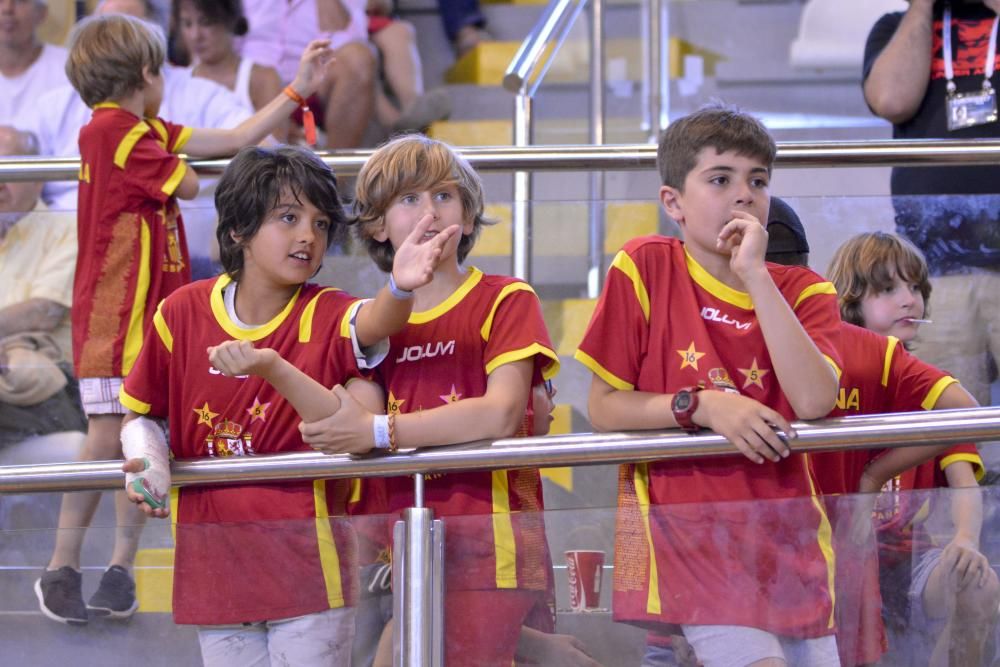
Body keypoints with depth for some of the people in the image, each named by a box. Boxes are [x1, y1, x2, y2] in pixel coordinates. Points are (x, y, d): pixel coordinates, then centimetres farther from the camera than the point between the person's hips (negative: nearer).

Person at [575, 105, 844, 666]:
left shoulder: (804, 293, 5)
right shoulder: (644, 269, 0)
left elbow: (814, 400, -14)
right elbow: (603, 408, -1)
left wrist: (754, 274, -13)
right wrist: (702, 405, -14)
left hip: (784, 528, 4)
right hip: (682, 526, -4)